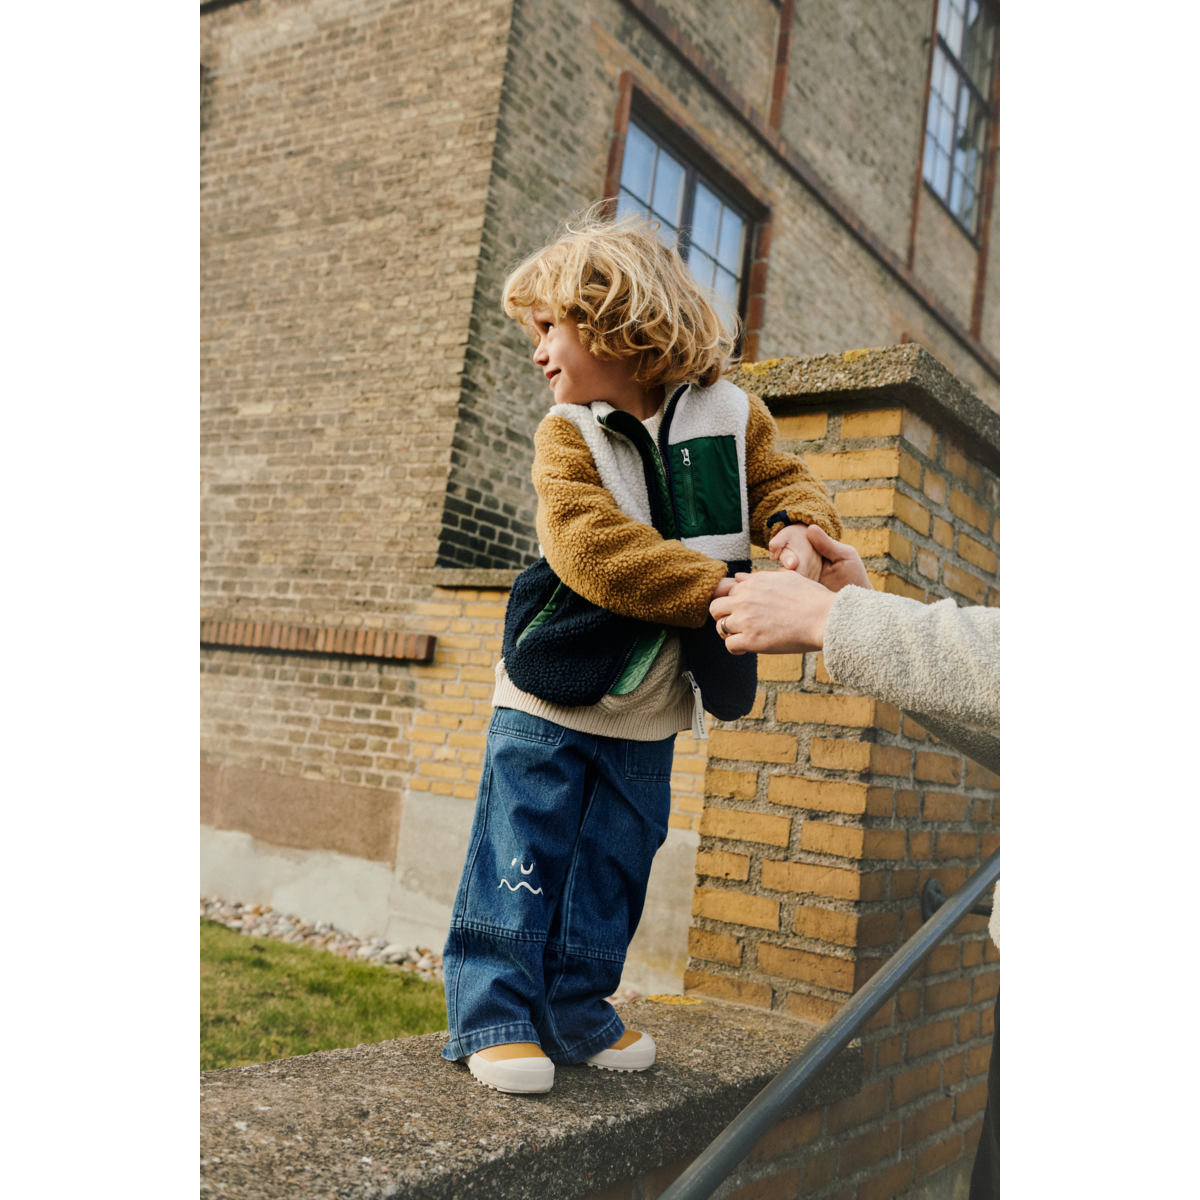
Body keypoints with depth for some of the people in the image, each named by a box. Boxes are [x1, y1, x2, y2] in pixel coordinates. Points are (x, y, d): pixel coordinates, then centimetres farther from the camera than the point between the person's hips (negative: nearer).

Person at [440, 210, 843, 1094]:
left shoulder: (731, 415, 0)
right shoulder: (568, 435, -9)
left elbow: (784, 482, 5)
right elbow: (594, 548, -22)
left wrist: (800, 528, -21)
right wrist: (719, 590, -28)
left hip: (647, 717, 3)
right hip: (550, 698, -2)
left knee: (612, 868, 11)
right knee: (522, 856, 0)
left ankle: (573, 1006, 26)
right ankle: (495, 1012, 12)